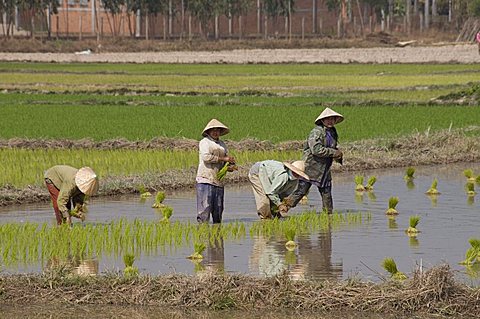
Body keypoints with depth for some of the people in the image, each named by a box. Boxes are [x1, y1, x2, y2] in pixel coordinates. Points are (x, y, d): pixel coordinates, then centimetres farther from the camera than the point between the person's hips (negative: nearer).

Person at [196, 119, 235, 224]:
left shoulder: (222, 144, 22)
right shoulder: (204, 142, 2)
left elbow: (226, 163, 22)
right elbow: (206, 157, -13)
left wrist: (230, 167, -1)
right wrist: (223, 159, -12)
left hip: (218, 181, 7)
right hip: (205, 179, -7)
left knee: (218, 209, 5)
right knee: (205, 207, -12)